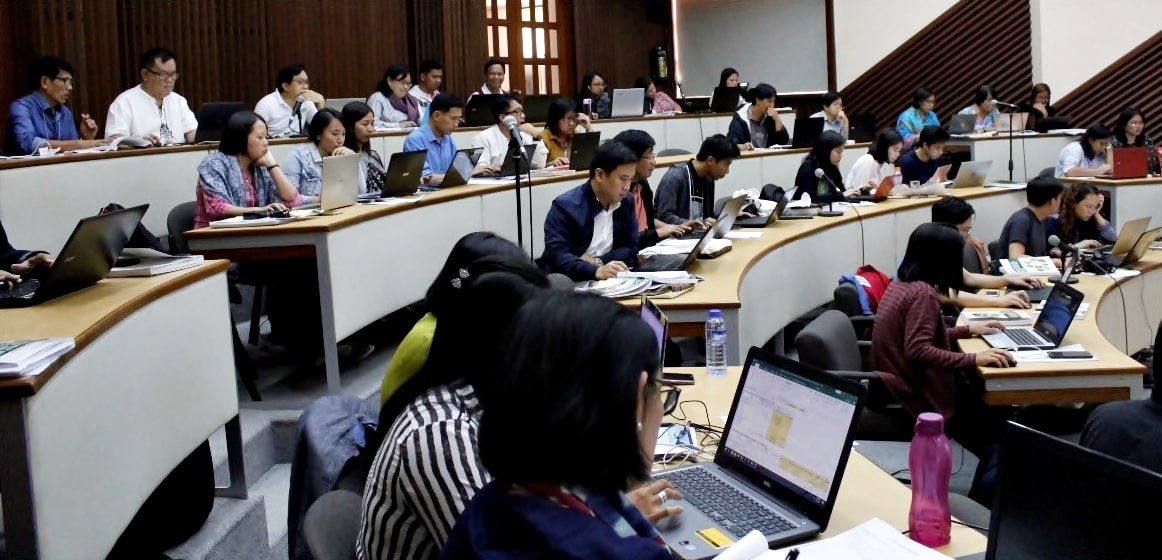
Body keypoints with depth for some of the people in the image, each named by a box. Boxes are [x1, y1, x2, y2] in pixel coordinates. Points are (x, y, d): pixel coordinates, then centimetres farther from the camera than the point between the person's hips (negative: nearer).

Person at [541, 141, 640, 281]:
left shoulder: (627, 201, 5)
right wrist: (596, 271, -37)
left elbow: (631, 247, 6)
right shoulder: (565, 206, -13)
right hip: (568, 283, -4)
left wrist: (598, 261, -11)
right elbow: (556, 255, -22)